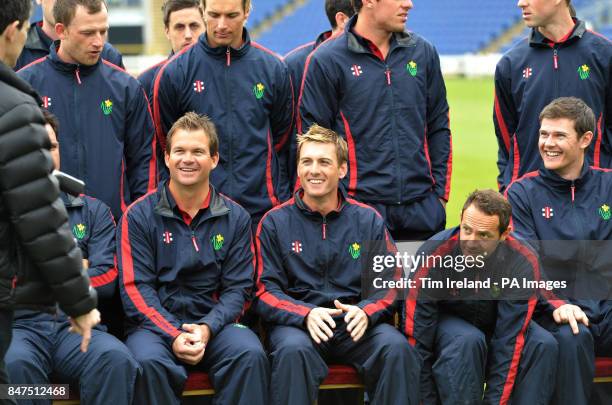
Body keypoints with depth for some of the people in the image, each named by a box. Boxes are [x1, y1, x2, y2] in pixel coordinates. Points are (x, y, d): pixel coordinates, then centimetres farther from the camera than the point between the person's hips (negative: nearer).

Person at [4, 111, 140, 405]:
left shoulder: (93, 211, 16)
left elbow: (107, 282, 3)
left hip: (79, 326, 1)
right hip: (21, 326, -1)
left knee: (115, 358, -32)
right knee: (15, 363, -37)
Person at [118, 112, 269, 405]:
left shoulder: (235, 218, 10)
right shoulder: (138, 216, 4)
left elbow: (238, 289, 6)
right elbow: (136, 288, -3)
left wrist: (207, 328, -14)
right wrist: (173, 335, -17)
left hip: (214, 323, 2)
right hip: (155, 323, -1)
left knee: (250, 354, -30)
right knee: (150, 361, -35)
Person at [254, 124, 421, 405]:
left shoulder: (368, 220, 12)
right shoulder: (274, 223, 7)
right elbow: (266, 291, 2)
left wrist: (366, 311, -14)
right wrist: (306, 314, -18)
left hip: (355, 325, 2)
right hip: (295, 322, -1)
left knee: (397, 347, -29)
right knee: (293, 350, -36)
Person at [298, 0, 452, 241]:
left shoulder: (423, 52, 10)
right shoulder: (326, 61, -3)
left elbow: (438, 128, 14)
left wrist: (440, 193, 9)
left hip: (423, 209, 4)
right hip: (358, 204, -4)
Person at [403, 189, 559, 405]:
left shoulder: (524, 263, -23)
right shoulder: (434, 254, -28)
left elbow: (511, 343, -25)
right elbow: (417, 341, -24)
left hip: (495, 326, 2)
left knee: (543, 344, -27)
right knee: (467, 340, -36)